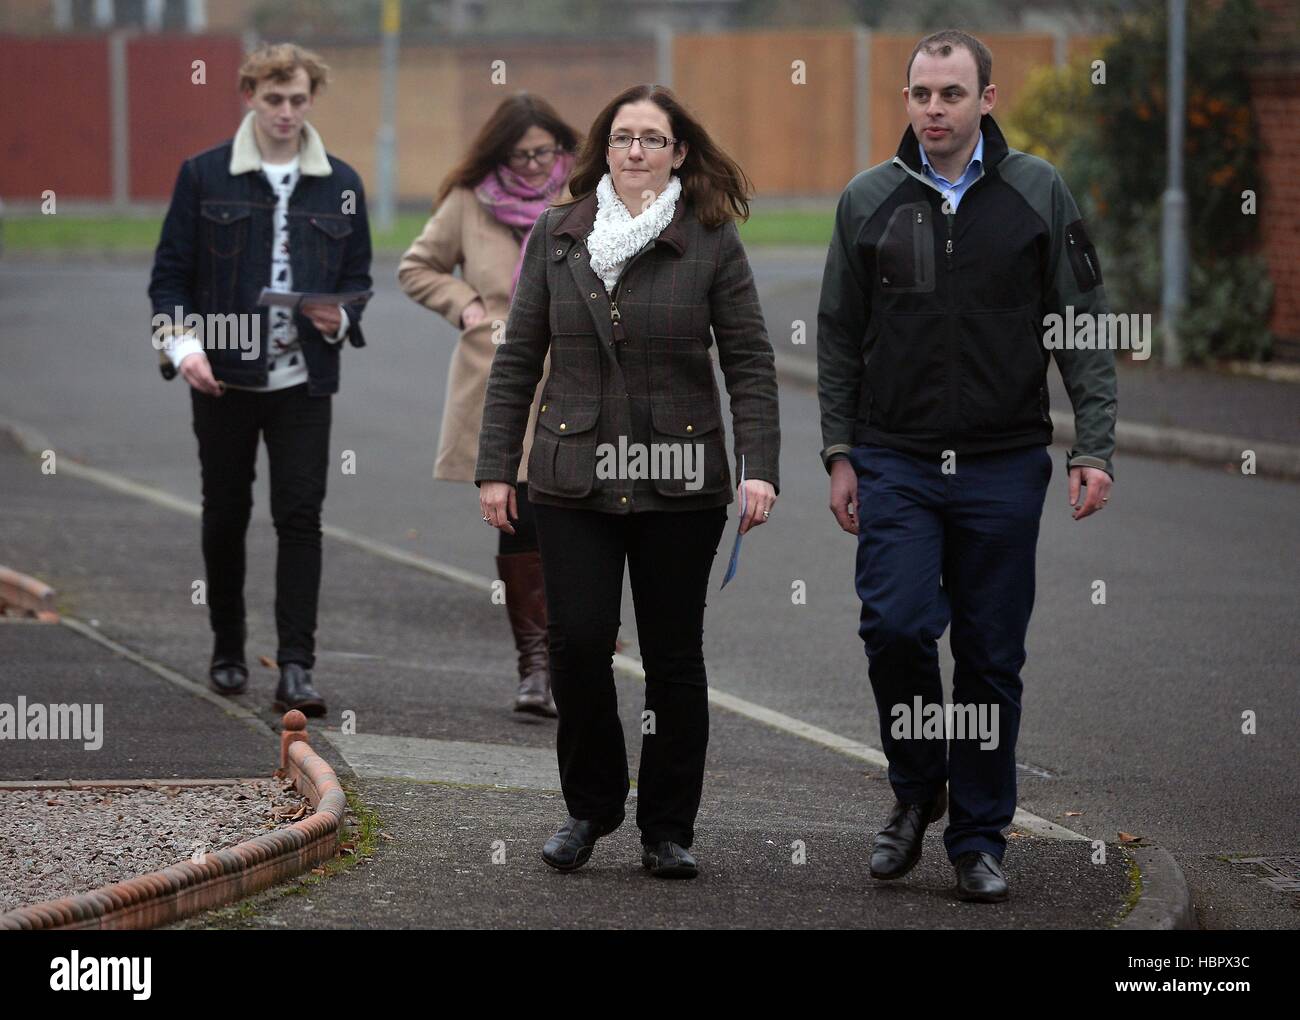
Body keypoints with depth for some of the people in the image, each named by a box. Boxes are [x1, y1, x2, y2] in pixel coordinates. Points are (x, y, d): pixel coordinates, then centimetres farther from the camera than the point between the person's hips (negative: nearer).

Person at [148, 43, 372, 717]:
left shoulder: (339, 185, 8)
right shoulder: (204, 176, 2)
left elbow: (358, 276, 14)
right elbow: (169, 274, 3)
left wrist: (341, 319, -8)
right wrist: (182, 344, -13)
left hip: (303, 382, 0)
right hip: (222, 380, 0)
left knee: (300, 516, -8)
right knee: (226, 515, 8)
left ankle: (296, 669, -10)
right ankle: (227, 651, 25)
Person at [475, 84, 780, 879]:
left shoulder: (712, 242, 1)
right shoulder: (557, 237, 7)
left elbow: (750, 364, 0)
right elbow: (518, 360, 10)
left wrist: (760, 468, -10)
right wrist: (496, 469, 6)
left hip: (679, 485, -1)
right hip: (575, 484, 1)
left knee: (674, 655, 3)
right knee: (578, 643, -6)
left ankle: (669, 827, 15)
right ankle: (591, 806, 15)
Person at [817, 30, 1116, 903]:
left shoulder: (1037, 194, 1)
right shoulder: (869, 201, 5)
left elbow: (1086, 331, 2)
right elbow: (839, 338, 11)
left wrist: (1094, 448, -6)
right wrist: (840, 454, 5)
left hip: (1004, 466, 0)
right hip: (895, 463, 1)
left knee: (992, 658, 3)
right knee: (896, 628, -13)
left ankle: (979, 837, 14)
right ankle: (916, 792, 11)